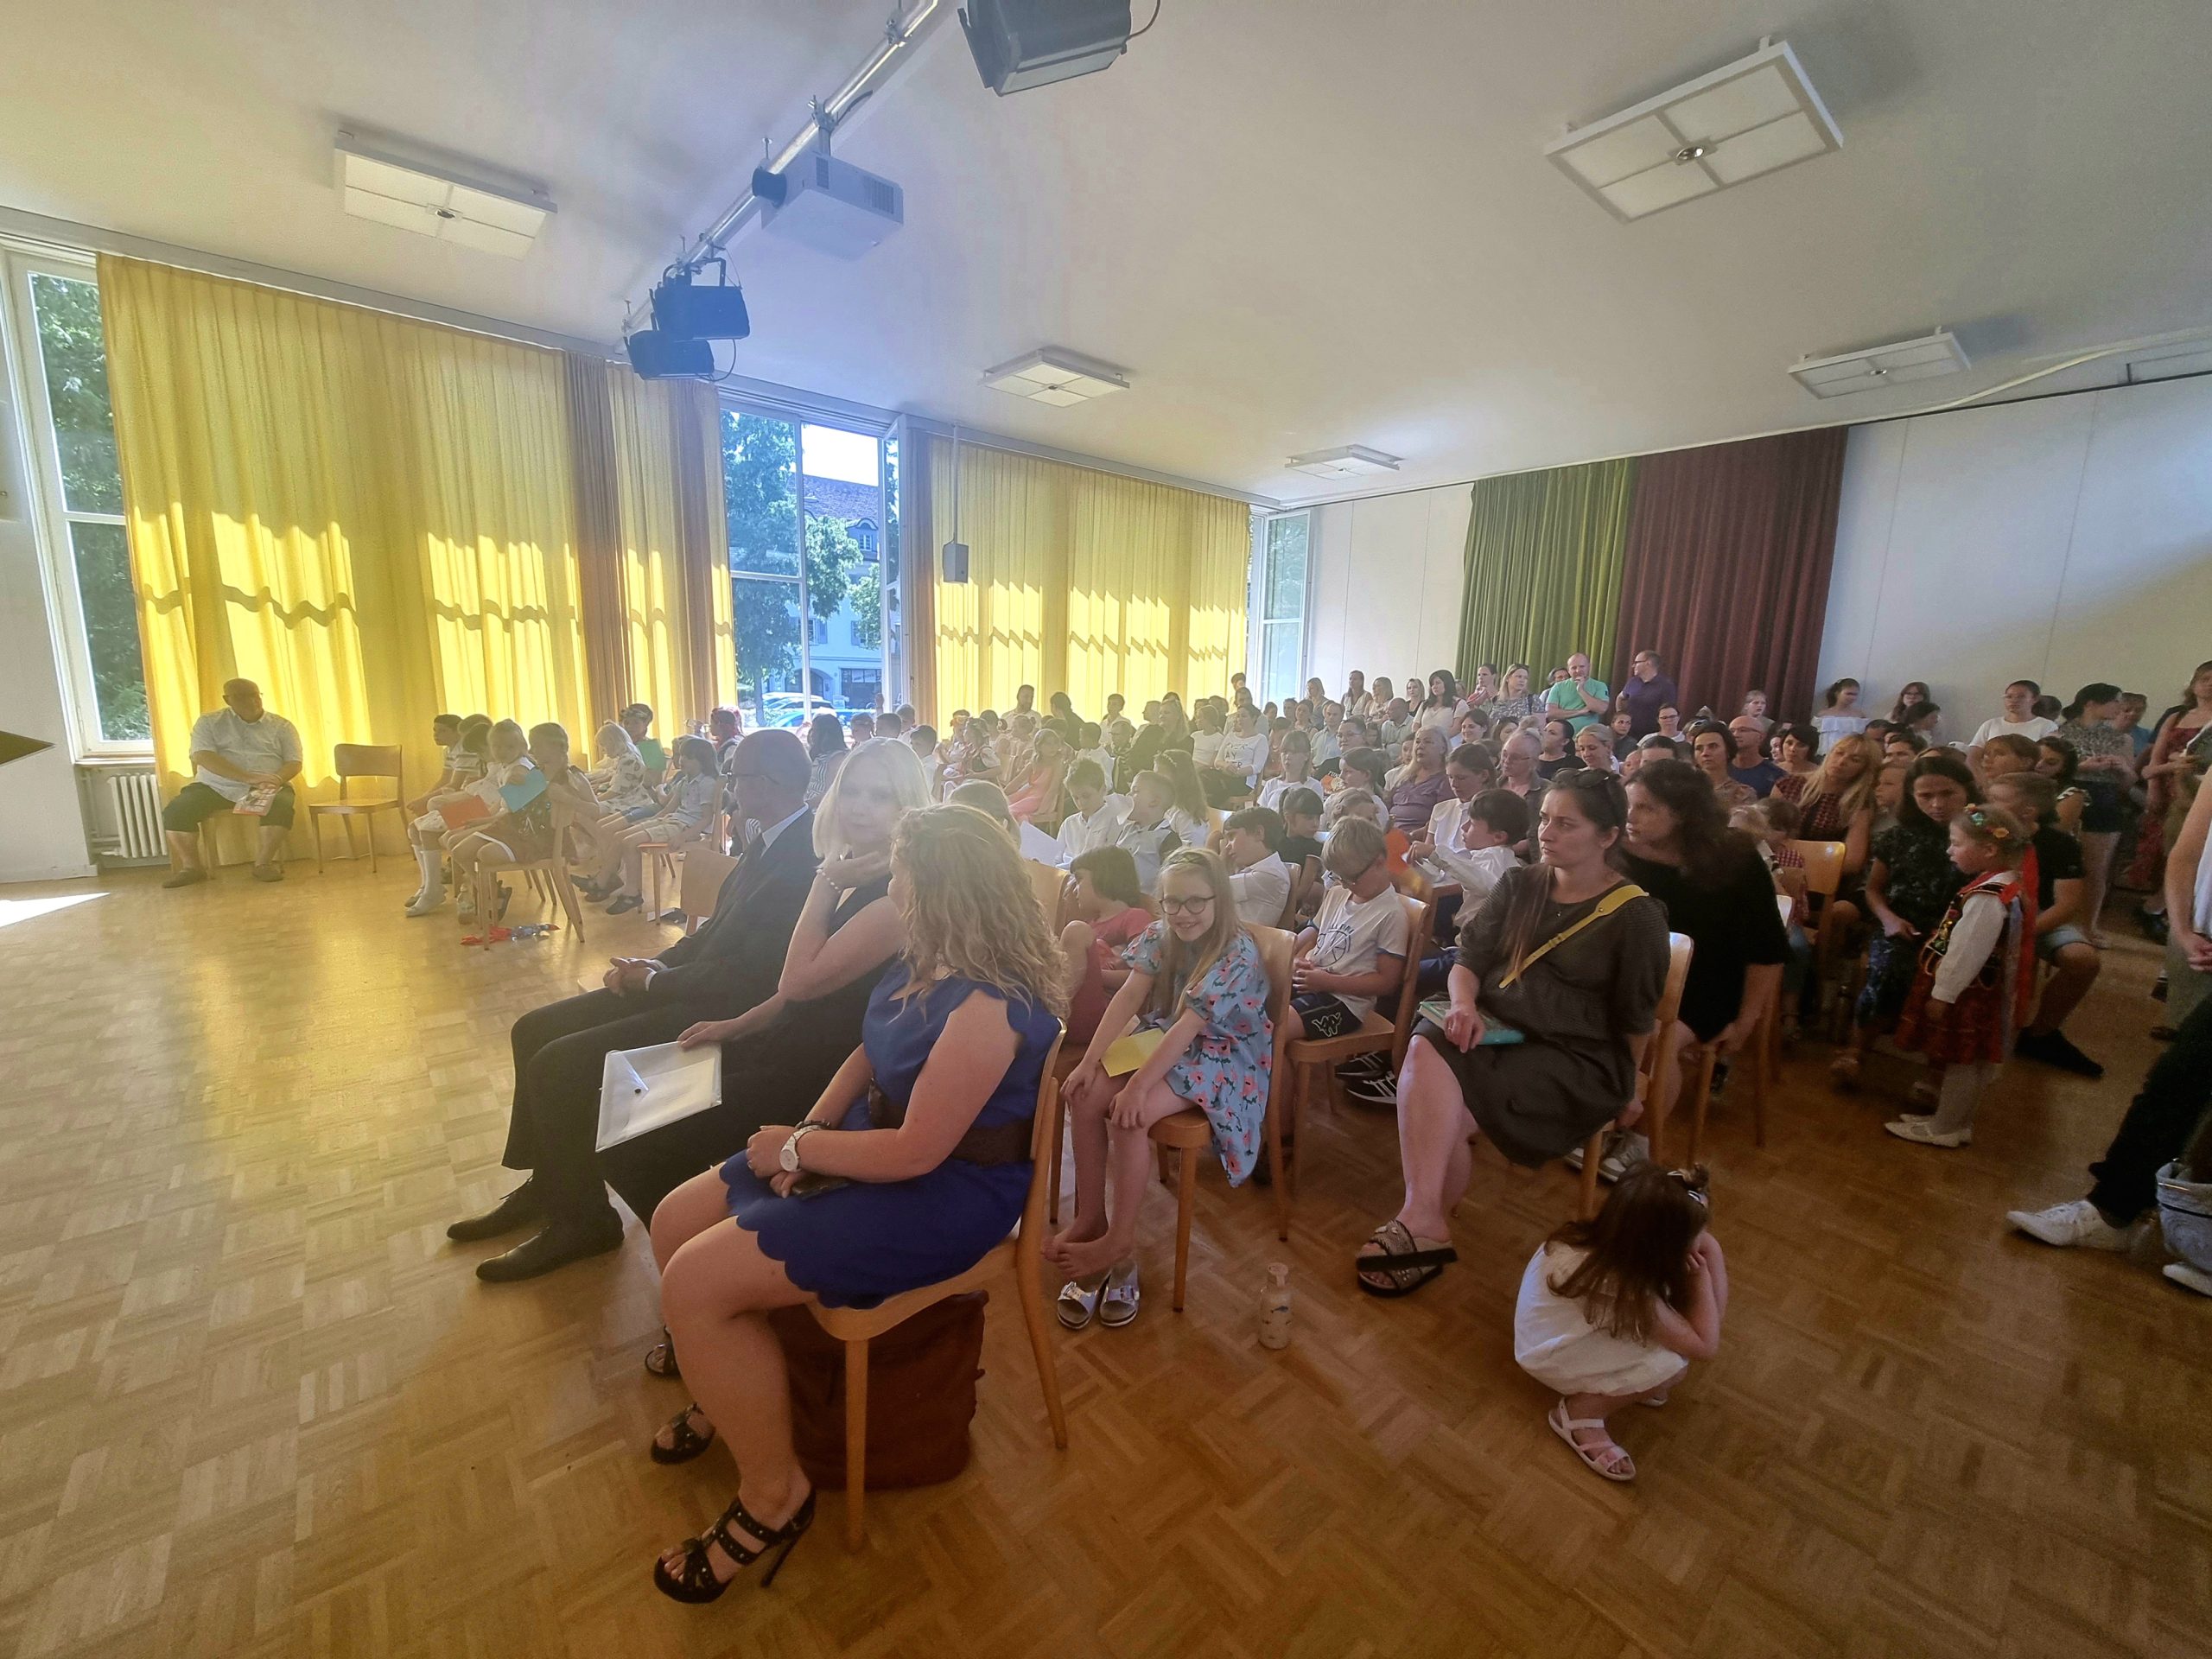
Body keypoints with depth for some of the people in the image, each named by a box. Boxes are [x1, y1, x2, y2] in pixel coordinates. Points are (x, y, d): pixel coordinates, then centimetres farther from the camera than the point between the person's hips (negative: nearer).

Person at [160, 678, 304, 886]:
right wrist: (249, 778, -25)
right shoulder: (209, 722, 6)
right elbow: (202, 757, -10)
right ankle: (192, 867, -3)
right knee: (175, 811, -23)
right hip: (214, 787, 1)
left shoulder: (282, 726, 8)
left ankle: (263, 864, -23)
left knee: (281, 805, -35)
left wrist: (276, 780, -22)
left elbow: (294, 763, 3)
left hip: (267, 788, -1)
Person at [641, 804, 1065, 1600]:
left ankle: (772, 1497, 8)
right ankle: (728, 1394, 35)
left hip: (944, 1194, -9)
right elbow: (871, 1051, 11)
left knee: (694, 1285, -15)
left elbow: (916, 1152, -27)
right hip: (880, 1136, 9)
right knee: (675, 1223, 9)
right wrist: (811, 1127, -4)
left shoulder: (986, 1006, -30)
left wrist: (797, 1149, -14)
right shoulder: (930, 957, -1)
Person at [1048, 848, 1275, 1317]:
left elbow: (1189, 1026, -28)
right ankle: (1089, 1217, -2)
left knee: (1129, 1115, -28)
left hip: (1221, 1058, -6)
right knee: (1086, 1095, -17)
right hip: (1160, 1041, 7)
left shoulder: (1237, 954, -22)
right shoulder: (1158, 936, -3)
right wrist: (1090, 1060, -20)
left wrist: (1138, 1086, -32)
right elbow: (1128, 997, -10)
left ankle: (1119, 1240, -9)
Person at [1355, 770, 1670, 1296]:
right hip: (1498, 1032, 5)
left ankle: (1423, 1220, -10)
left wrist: (1623, 1090, 12)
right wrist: (1464, 1004, -15)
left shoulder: (1636, 916, -5)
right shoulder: (1520, 885, 9)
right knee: (1426, 1050, -30)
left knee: (1440, 1110, -29)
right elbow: (1469, 958, 6)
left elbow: (1634, 1020, 3)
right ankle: (1425, 1222, -22)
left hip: (1576, 1060, -4)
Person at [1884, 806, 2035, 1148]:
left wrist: (1943, 995, -18)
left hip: (1967, 994, -10)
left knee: (1960, 1063, 4)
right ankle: (1955, 1119, 34)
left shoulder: (1987, 898, -26)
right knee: (1970, 1062, 20)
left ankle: (1944, 1129, 18)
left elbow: (1967, 953, -25)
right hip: (1984, 992, 10)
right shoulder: (2010, 885, 6)